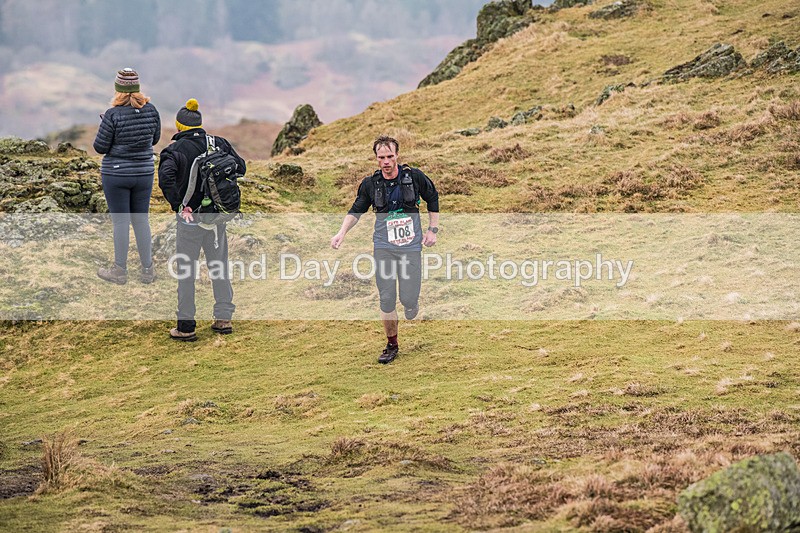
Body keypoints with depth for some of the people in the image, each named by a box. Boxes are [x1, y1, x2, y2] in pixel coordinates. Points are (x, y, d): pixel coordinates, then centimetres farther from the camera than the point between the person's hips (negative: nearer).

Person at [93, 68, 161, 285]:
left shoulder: (113, 115, -18)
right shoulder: (151, 110, -6)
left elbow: (100, 147, -12)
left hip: (116, 173, -4)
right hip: (143, 173, 4)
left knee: (121, 221, 4)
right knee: (141, 220, 14)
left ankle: (120, 271, 12)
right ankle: (147, 270, 18)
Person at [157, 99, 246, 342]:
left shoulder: (175, 150, -12)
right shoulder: (218, 143, 2)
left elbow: (165, 177, -28)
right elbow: (240, 167, 8)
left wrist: (178, 205, -20)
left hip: (190, 219, -5)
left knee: (186, 273, 4)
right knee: (219, 267, 18)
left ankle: (186, 327, 7)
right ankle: (224, 319, 24)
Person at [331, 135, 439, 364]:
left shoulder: (414, 177, -3)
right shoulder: (371, 184, 0)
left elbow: (433, 199, 14)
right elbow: (356, 210, 12)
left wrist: (432, 229, 10)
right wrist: (342, 233, -2)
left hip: (411, 246, -1)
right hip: (384, 247, 1)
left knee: (409, 300, -8)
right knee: (386, 299, -3)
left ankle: (412, 311, 29)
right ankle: (391, 345, 12)